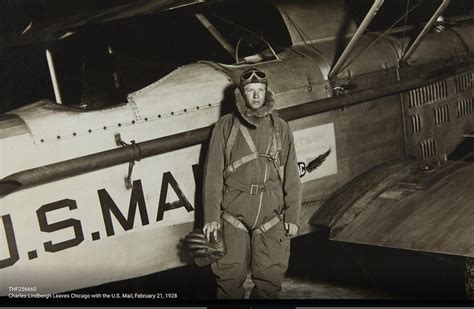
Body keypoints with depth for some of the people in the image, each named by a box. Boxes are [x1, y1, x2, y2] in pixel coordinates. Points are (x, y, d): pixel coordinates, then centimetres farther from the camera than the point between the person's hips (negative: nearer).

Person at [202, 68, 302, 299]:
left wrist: (292, 216, 3)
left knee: (270, 278, 2)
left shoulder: (280, 127, 9)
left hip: (271, 218, 1)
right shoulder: (226, 126, 4)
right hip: (233, 216, -1)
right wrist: (211, 216, -4)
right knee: (230, 277, 2)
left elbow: (291, 175, 8)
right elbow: (213, 173, 1)